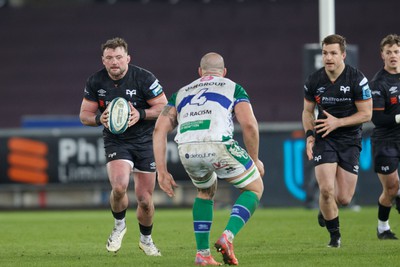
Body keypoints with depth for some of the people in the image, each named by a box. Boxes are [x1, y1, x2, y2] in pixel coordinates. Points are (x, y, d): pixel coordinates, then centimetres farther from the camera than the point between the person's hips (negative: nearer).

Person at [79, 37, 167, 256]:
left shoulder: (144, 78, -14)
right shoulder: (95, 82, -6)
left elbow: (163, 107, -9)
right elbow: (84, 114, 3)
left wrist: (141, 114, -26)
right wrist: (99, 119, -20)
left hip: (145, 141, 0)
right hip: (115, 142, 1)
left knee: (145, 199, 2)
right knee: (119, 187, -26)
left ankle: (146, 239, 30)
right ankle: (119, 225, 5)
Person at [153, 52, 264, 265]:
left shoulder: (182, 93, 31)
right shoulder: (232, 88, 23)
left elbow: (160, 129, 19)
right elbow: (249, 124, 7)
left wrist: (162, 171, 18)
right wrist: (255, 160, 19)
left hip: (187, 150, 4)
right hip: (218, 145, -4)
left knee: (206, 191, 34)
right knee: (255, 188, 19)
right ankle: (228, 236, -1)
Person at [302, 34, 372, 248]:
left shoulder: (357, 79, -12)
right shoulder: (314, 81, -4)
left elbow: (366, 114, -9)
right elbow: (307, 111, 10)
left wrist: (338, 122, -19)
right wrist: (309, 135, -6)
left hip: (350, 141, -1)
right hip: (324, 140, 1)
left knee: (344, 198, -2)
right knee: (326, 189, -17)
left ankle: (325, 210, 35)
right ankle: (334, 235, 5)